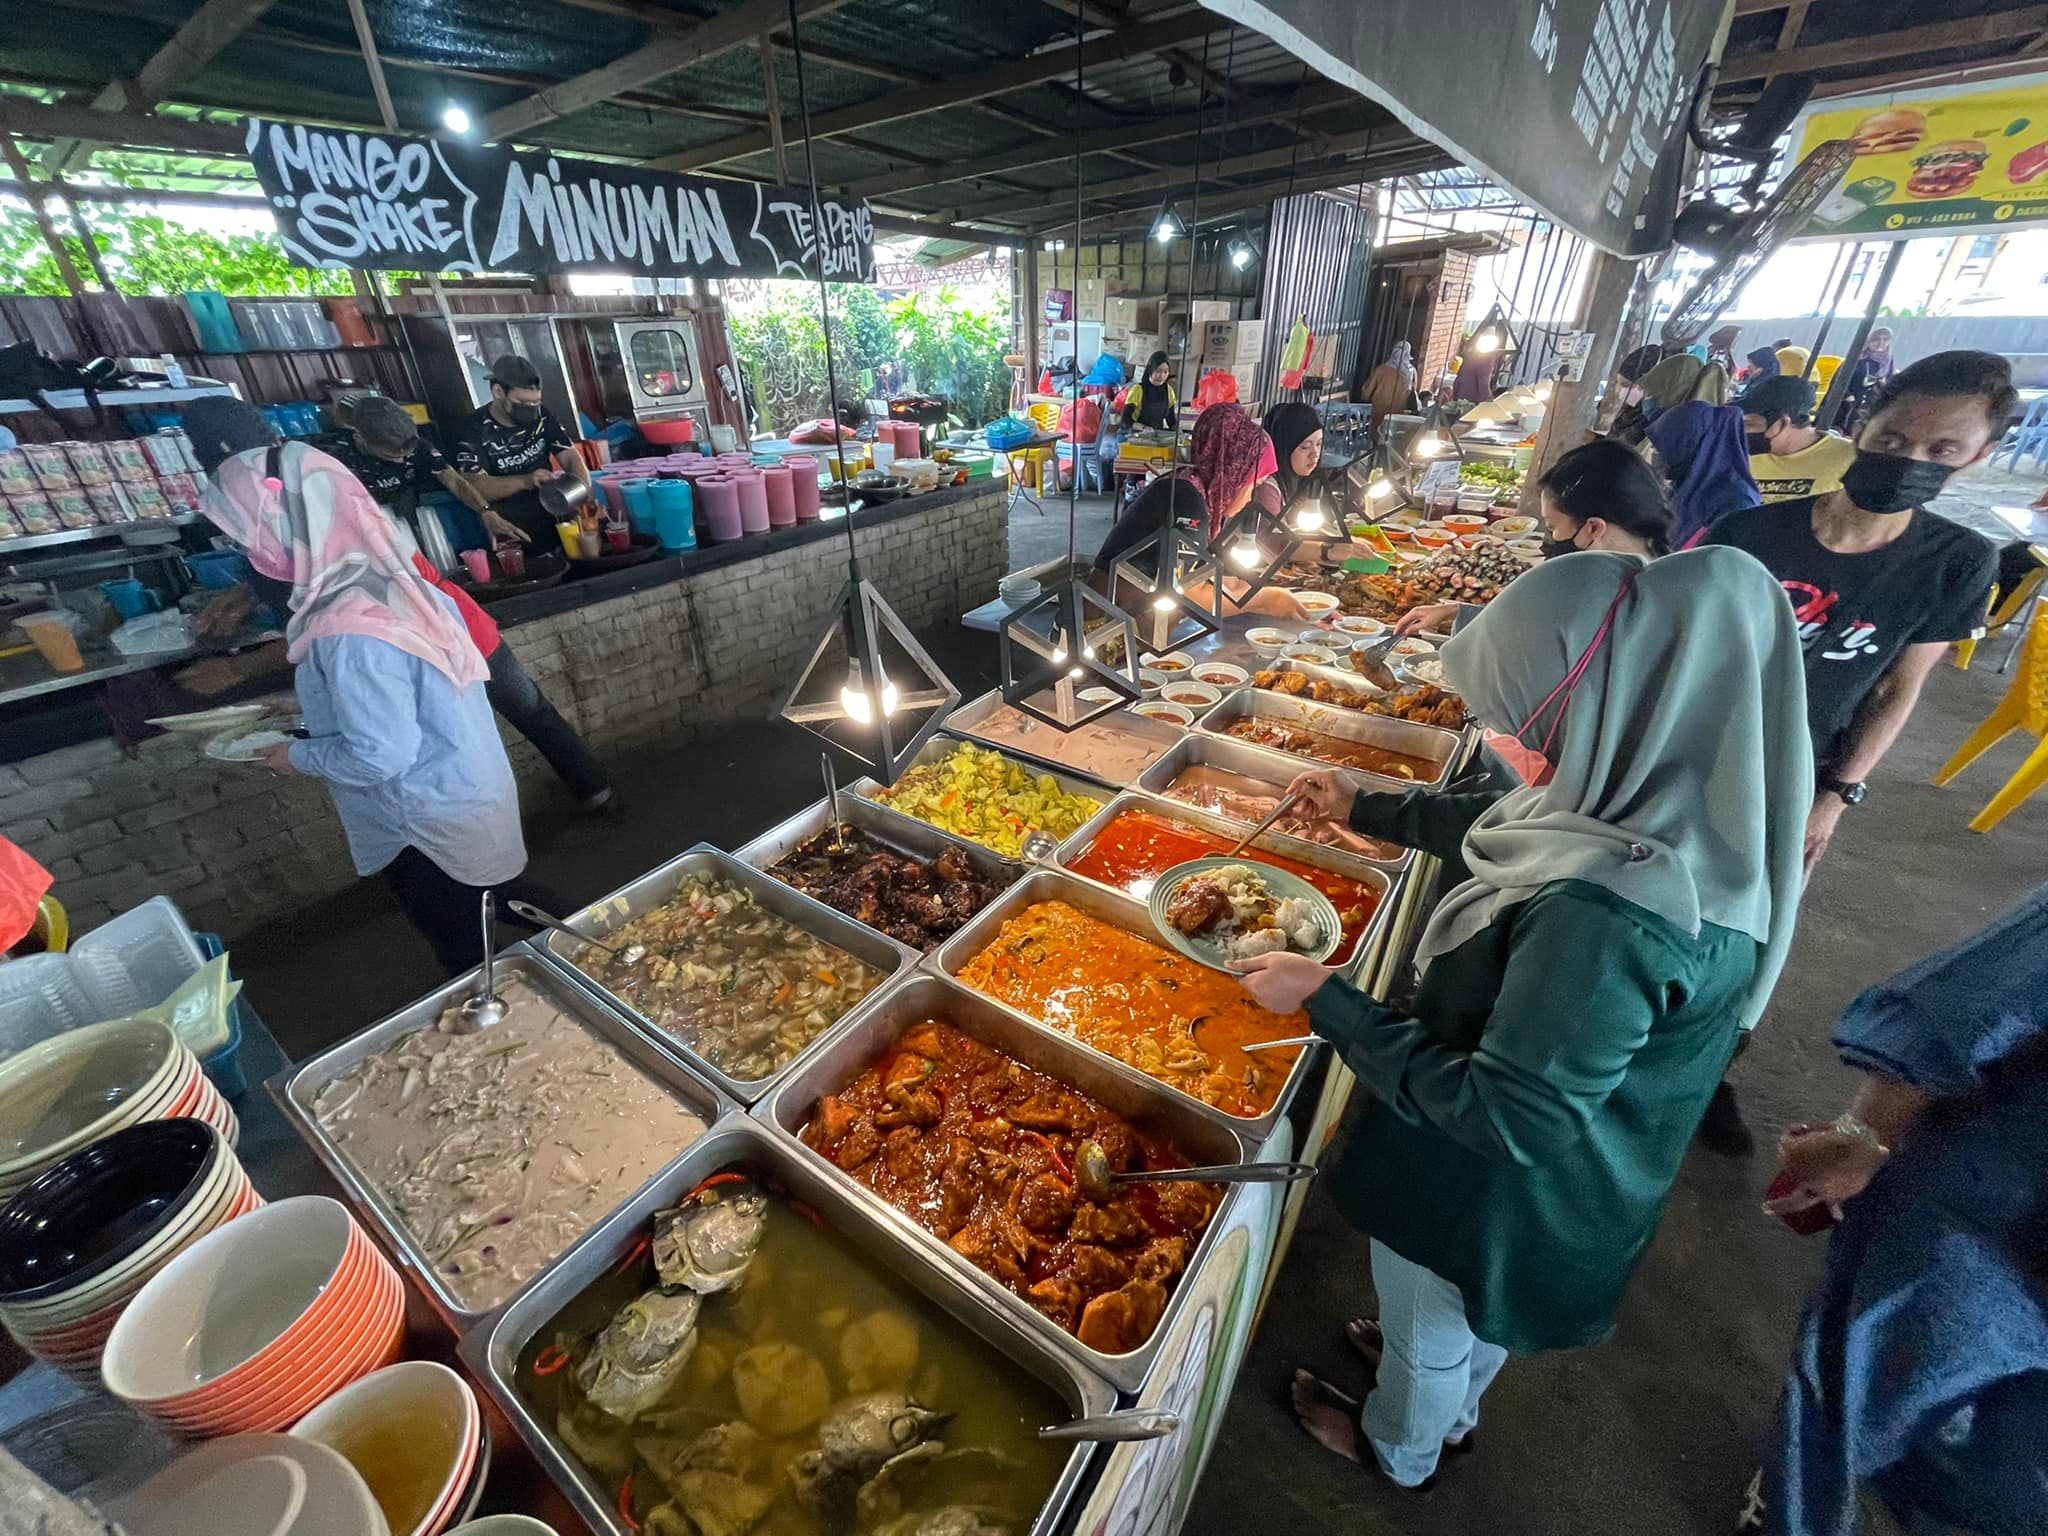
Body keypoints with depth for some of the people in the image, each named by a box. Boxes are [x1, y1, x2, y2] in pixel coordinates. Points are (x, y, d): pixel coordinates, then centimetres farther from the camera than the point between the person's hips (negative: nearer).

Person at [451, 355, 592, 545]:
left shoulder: (542, 416, 5)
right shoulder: (473, 431, -6)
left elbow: (572, 458, 0)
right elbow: (475, 486, -16)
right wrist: (525, 481, -33)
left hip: (550, 508, 4)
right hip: (508, 523, -4)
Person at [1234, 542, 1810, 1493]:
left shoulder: (1607, 914, -43)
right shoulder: (1678, 808, -14)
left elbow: (1505, 1117, -34)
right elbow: (1505, 827, 4)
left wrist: (1324, 1001, -29)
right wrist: (1364, 809, 10)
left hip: (1501, 1190, -7)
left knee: (1430, 1317, 27)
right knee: (1480, 1309, 37)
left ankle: (1397, 1450, 60)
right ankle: (1451, 1408, 68)